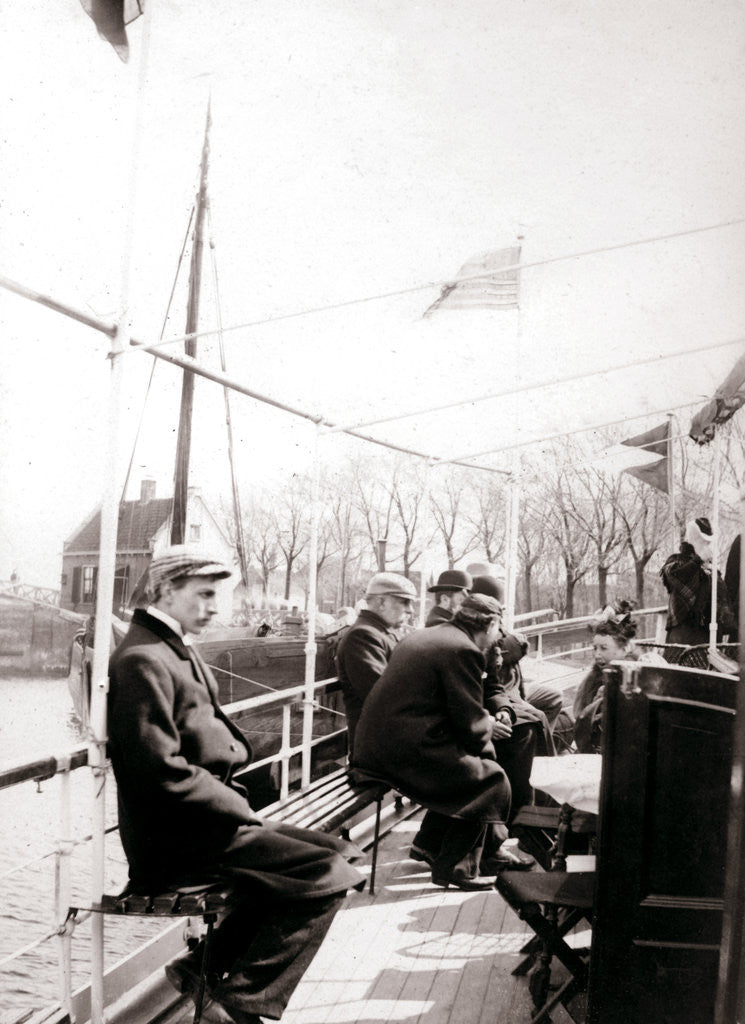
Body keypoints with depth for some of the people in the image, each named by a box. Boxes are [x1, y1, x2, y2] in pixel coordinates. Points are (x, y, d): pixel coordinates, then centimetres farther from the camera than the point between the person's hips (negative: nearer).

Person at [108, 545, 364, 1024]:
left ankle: (206, 965, 14)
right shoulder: (143, 659, -17)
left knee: (329, 849, 10)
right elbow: (161, 772, -23)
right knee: (326, 875, -15)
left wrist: (236, 801, 5)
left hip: (204, 820, 10)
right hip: (175, 839, -10)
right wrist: (239, 809, -14)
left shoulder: (177, 650, 16)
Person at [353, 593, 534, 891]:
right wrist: (488, 729, 10)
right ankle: (455, 867, 10)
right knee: (491, 778, 2)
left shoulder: (421, 637, 18)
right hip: (407, 753, -10)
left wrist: (485, 721, 19)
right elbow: (470, 727, -12)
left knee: (481, 755, 21)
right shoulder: (464, 650, -12)